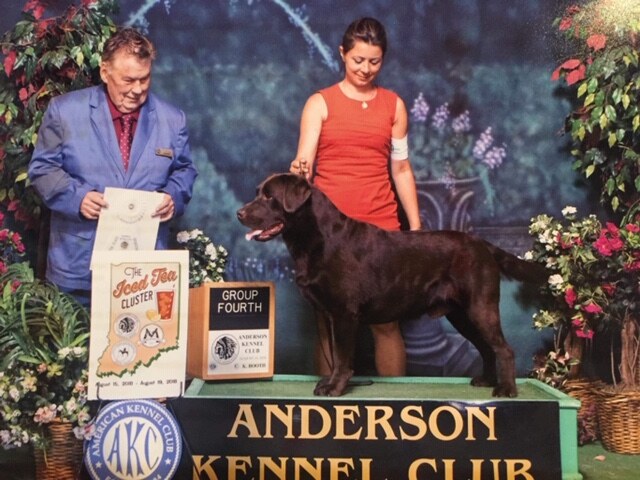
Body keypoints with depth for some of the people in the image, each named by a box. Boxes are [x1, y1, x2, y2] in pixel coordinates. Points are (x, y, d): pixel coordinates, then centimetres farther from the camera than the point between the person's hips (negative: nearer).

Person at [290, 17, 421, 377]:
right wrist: (298, 171, -28)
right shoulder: (320, 102, 5)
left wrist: (416, 227, 8)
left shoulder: (394, 104, 11)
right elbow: (303, 162, -4)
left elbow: (401, 169, 12)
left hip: (381, 225, 1)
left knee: (387, 320, 1)